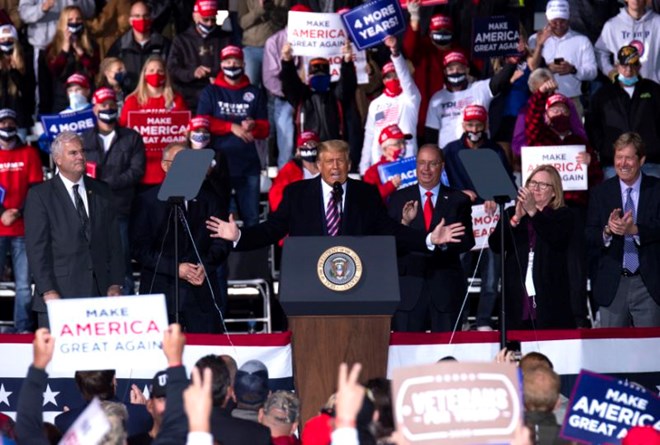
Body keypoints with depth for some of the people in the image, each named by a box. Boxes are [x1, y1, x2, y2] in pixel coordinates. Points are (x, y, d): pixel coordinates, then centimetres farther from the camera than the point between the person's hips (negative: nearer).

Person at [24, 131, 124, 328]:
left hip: (100, 291, 3)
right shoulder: (40, 195, 2)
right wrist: (48, 292, -11)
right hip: (60, 292, -3)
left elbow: (113, 241, 14)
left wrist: (115, 285, 5)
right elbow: (36, 247, -3)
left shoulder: (101, 191, 15)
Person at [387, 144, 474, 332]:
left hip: (446, 286, 0)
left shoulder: (458, 200, 8)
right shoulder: (398, 199, 7)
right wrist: (404, 223, -18)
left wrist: (445, 241, -17)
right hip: (409, 286, 0)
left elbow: (467, 241, 2)